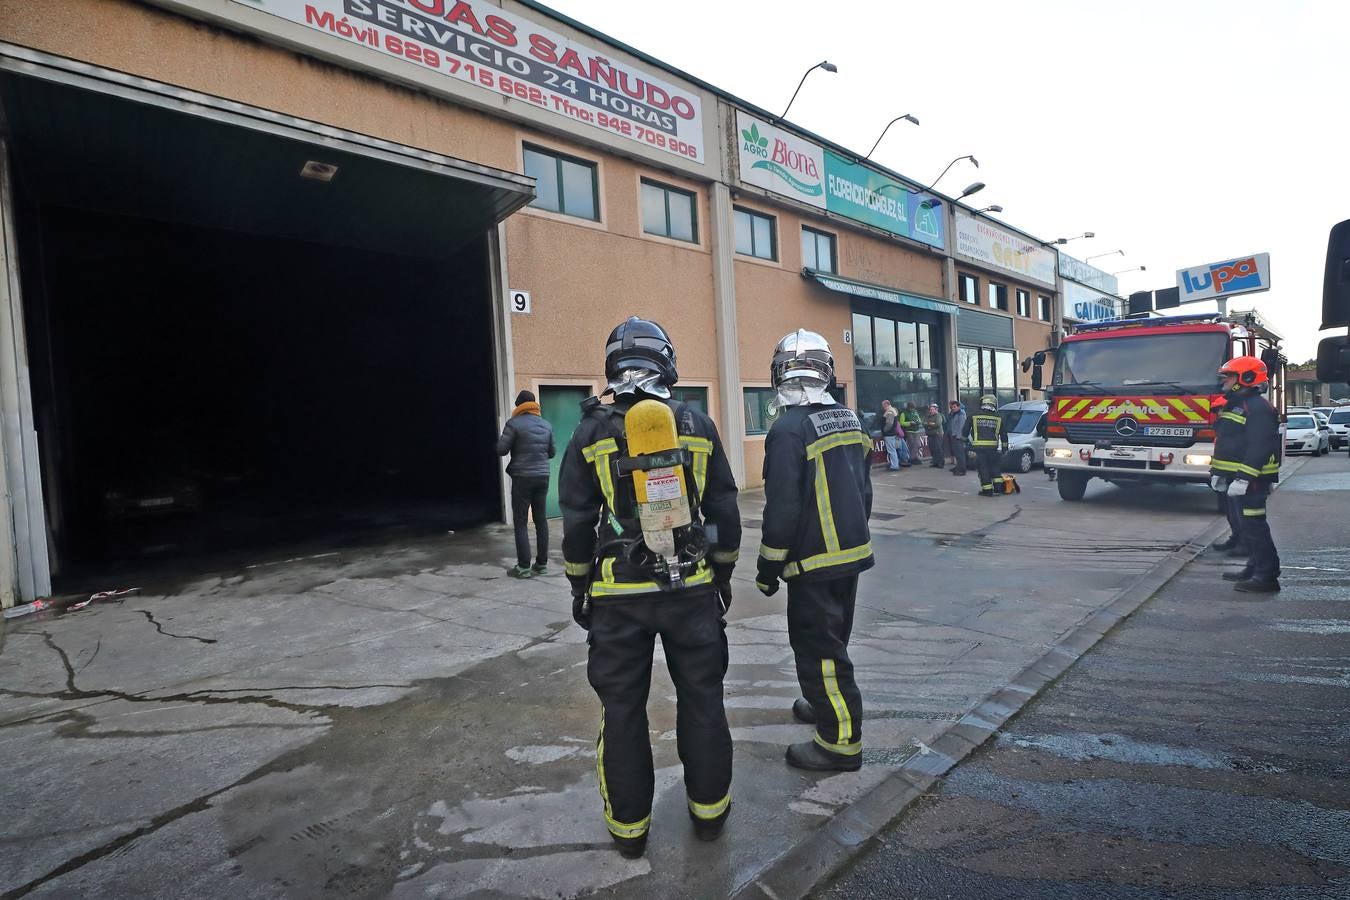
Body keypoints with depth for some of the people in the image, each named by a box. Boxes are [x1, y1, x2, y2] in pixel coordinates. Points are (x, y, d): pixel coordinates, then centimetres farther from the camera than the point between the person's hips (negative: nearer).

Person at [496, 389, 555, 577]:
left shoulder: (514, 423, -9)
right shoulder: (546, 424, 8)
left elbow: (501, 449, -8)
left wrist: (502, 438, 11)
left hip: (522, 477, -5)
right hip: (543, 476, 5)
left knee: (520, 522, 0)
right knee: (541, 519, 10)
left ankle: (524, 566, -1)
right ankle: (542, 563, 13)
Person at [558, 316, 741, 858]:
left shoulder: (592, 431, -4)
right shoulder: (698, 426, 0)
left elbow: (577, 523, -2)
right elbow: (725, 512, 4)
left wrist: (579, 588, 9)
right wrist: (722, 576, 15)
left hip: (618, 594, -1)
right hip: (692, 588, 2)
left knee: (623, 709, 11)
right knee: (702, 699, 15)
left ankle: (629, 826, 24)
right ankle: (709, 810, 29)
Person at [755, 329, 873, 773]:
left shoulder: (789, 429, -20)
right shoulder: (849, 420, 6)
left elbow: (782, 509, -21)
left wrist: (768, 567, -11)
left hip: (814, 561, -9)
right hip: (854, 553, 9)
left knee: (817, 648, 2)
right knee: (832, 638, 23)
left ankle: (840, 740, 10)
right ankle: (828, 704, 41)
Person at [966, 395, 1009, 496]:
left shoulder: (974, 416, 2)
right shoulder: (998, 418, 8)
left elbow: (965, 430, 7)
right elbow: (1003, 435, 13)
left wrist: (965, 439, 24)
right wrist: (1004, 448, 22)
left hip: (979, 447, -2)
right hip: (993, 447, 2)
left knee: (983, 468, 2)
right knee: (995, 467, 16)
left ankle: (987, 490, 2)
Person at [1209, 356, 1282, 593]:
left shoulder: (1258, 408, -16)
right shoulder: (1234, 405, 17)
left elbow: (1259, 448, -24)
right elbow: (1224, 443, 21)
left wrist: (1244, 479, -28)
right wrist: (1217, 472, 17)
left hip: (1252, 480, -10)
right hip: (1237, 477, 11)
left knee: (1254, 526, -8)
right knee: (1245, 526, 16)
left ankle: (1267, 576, -4)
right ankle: (1254, 569, 26)